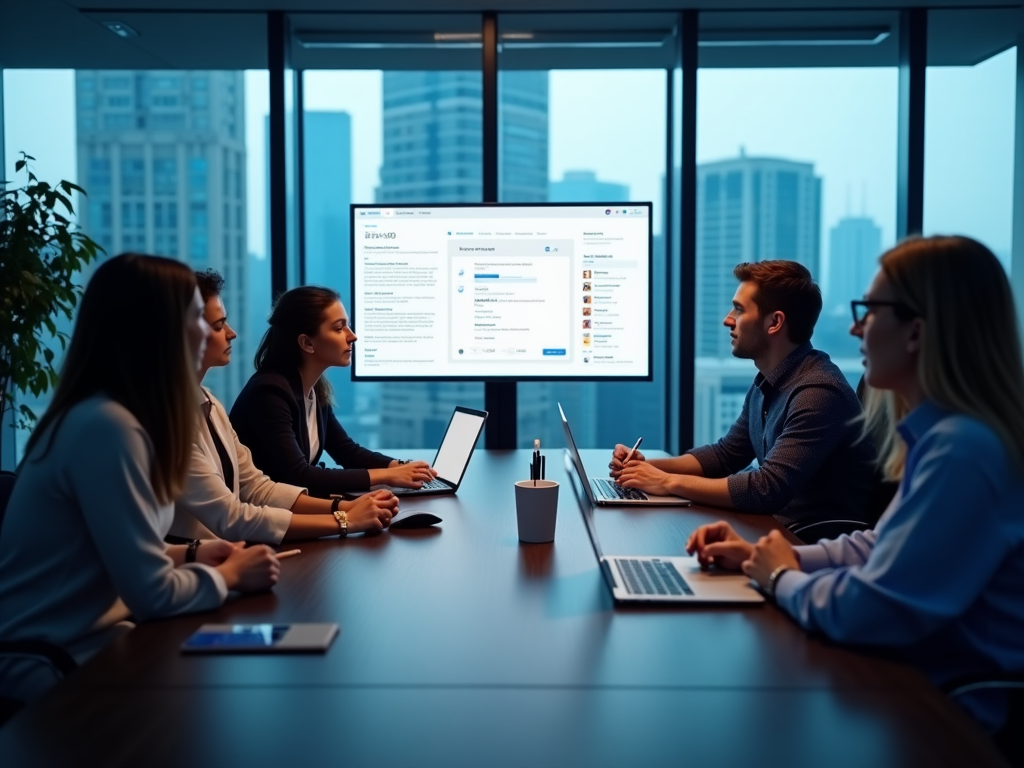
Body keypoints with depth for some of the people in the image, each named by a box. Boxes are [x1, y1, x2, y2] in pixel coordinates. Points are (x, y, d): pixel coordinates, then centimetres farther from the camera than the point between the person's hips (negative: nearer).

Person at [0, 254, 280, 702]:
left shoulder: (110, 415, 6)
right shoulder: (107, 427, -24)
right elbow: (153, 594, -23)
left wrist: (188, 555, 3)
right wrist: (230, 574, -7)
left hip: (83, 631, 9)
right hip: (49, 660, -8)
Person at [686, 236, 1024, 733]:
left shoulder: (964, 450, -27)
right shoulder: (944, 433, 5)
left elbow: (866, 613, -28)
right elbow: (882, 549, 15)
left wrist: (782, 578, -8)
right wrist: (770, 558, 3)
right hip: (924, 680, 8)